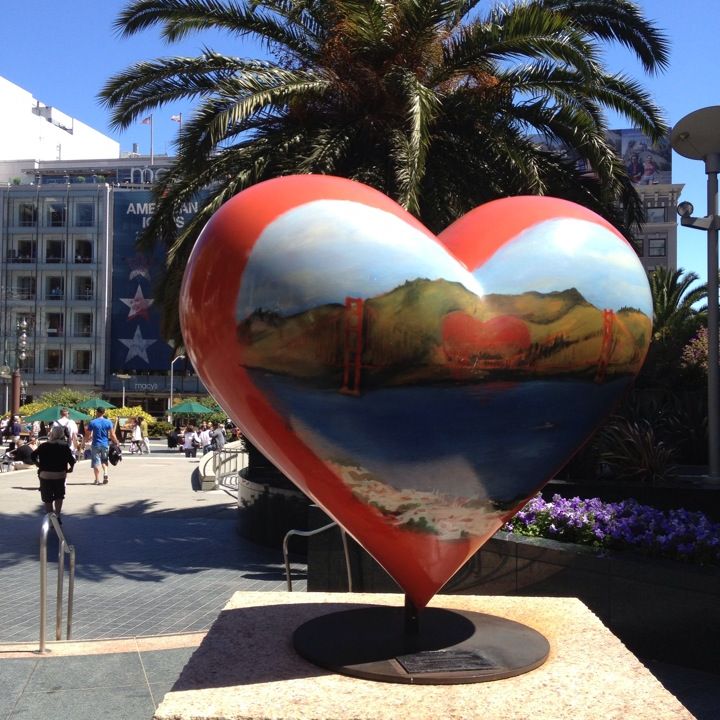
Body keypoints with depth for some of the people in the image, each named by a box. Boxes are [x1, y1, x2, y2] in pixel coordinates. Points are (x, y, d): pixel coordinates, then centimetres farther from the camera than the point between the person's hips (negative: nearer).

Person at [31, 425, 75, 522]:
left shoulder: (44, 446, -1)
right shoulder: (65, 447, -3)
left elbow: (33, 455, -7)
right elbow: (71, 460, -11)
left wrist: (39, 465, 6)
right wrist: (70, 468, 7)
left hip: (45, 475, 0)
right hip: (60, 475, 1)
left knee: (47, 498, 10)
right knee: (59, 496, 19)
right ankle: (57, 516, 8)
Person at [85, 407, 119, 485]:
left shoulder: (92, 423, -5)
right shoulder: (108, 422, -1)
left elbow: (88, 435, -1)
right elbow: (112, 435, -3)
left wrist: (85, 441, 18)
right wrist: (116, 442, 10)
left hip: (95, 444, -2)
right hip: (105, 444, 2)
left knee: (96, 462, 3)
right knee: (104, 460, 18)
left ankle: (97, 480, 3)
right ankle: (105, 473, -5)